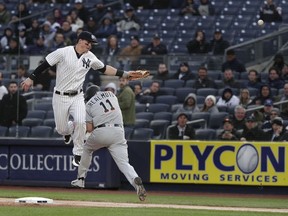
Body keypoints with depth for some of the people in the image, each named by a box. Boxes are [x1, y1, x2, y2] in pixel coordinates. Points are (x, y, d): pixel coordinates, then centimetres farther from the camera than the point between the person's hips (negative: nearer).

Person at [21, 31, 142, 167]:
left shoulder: (90, 57, 2)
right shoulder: (63, 53, -12)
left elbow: (104, 69, 14)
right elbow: (45, 64, -8)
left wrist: (124, 74, 9)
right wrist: (31, 78, -11)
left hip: (77, 97, 2)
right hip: (60, 97, -2)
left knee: (80, 122, -22)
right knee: (61, 129, 2)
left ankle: (78, 154, -7)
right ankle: (69, 129, 43)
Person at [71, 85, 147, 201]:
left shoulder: (89, 104, 13)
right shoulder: (111, 95, 22)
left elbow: (89, 129, 6)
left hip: (100, 132, -2)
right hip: (118, 132, 2)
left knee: (87, 148, 30)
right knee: (124, 163, -7)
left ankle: (81, 179, 33)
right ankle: (136, 181, -37)